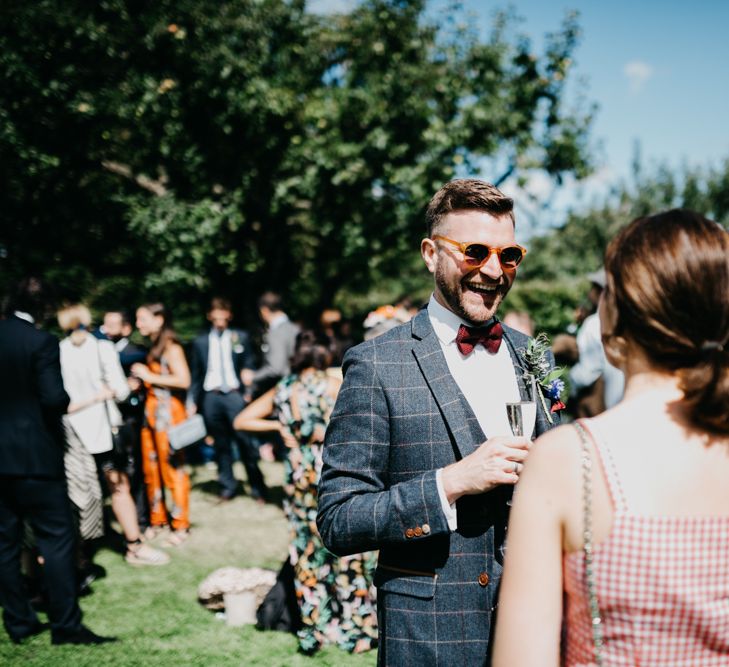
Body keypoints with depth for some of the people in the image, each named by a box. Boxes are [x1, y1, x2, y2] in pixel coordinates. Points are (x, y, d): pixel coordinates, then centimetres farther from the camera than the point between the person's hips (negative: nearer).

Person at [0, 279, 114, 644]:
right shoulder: (41, 342, -13)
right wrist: (66, 402, 1)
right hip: (34, 454, -6)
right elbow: (55, 399, -19)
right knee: (57, 538, 1)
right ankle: (66, 624, 1)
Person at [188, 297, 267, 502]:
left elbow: (249, 367, 7)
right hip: (211, 397, 2)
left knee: (246, 441, -4)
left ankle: (257, 487, 4)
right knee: (221, 443, 7)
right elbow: (195, 374, 11)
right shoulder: (200, 342, 9)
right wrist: (192, 401, 5)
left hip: (235, 395, -2)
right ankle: (227, 485, 17)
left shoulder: (241, 337, 7)